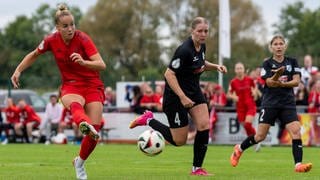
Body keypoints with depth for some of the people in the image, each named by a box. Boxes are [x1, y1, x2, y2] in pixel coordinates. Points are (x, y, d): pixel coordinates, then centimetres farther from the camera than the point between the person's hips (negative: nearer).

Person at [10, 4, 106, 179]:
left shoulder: (82, 38, -15)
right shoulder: (51, 40, -5)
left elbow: (101, 65, -24)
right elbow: (34, 55, 17)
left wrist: (83, 62, -42)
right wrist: (18, 70, 9)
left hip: (92, 86, -1)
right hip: (70, 85, 1)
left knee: (94, 131, -14)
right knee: (75, 104, -38)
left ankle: (80, 162, 14)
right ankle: (84, 124, -74)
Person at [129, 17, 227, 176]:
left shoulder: (201, 46, 1)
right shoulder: (185, 50, -26)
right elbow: (169, 74, -26)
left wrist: (215, 66, 2)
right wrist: (182, 97, -29)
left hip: (194, 91, 8)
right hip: (175, 95, -8)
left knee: (204, 126, -10)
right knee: (179, 140, -2)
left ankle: (197, 168, 2)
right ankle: (149, 120, 19)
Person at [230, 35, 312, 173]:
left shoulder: (292, 62, 7)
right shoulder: (267, 64, 0)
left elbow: (296, 81, -2)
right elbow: (269, 83, -13)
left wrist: (282, 84, -18)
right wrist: (277, 74, -33)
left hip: (288, 103, 2)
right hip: (270, 103, -2)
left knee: (296, 131, -16)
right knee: (260, 136, -1)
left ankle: (298, 164, -17)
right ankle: (239, 149, 26)